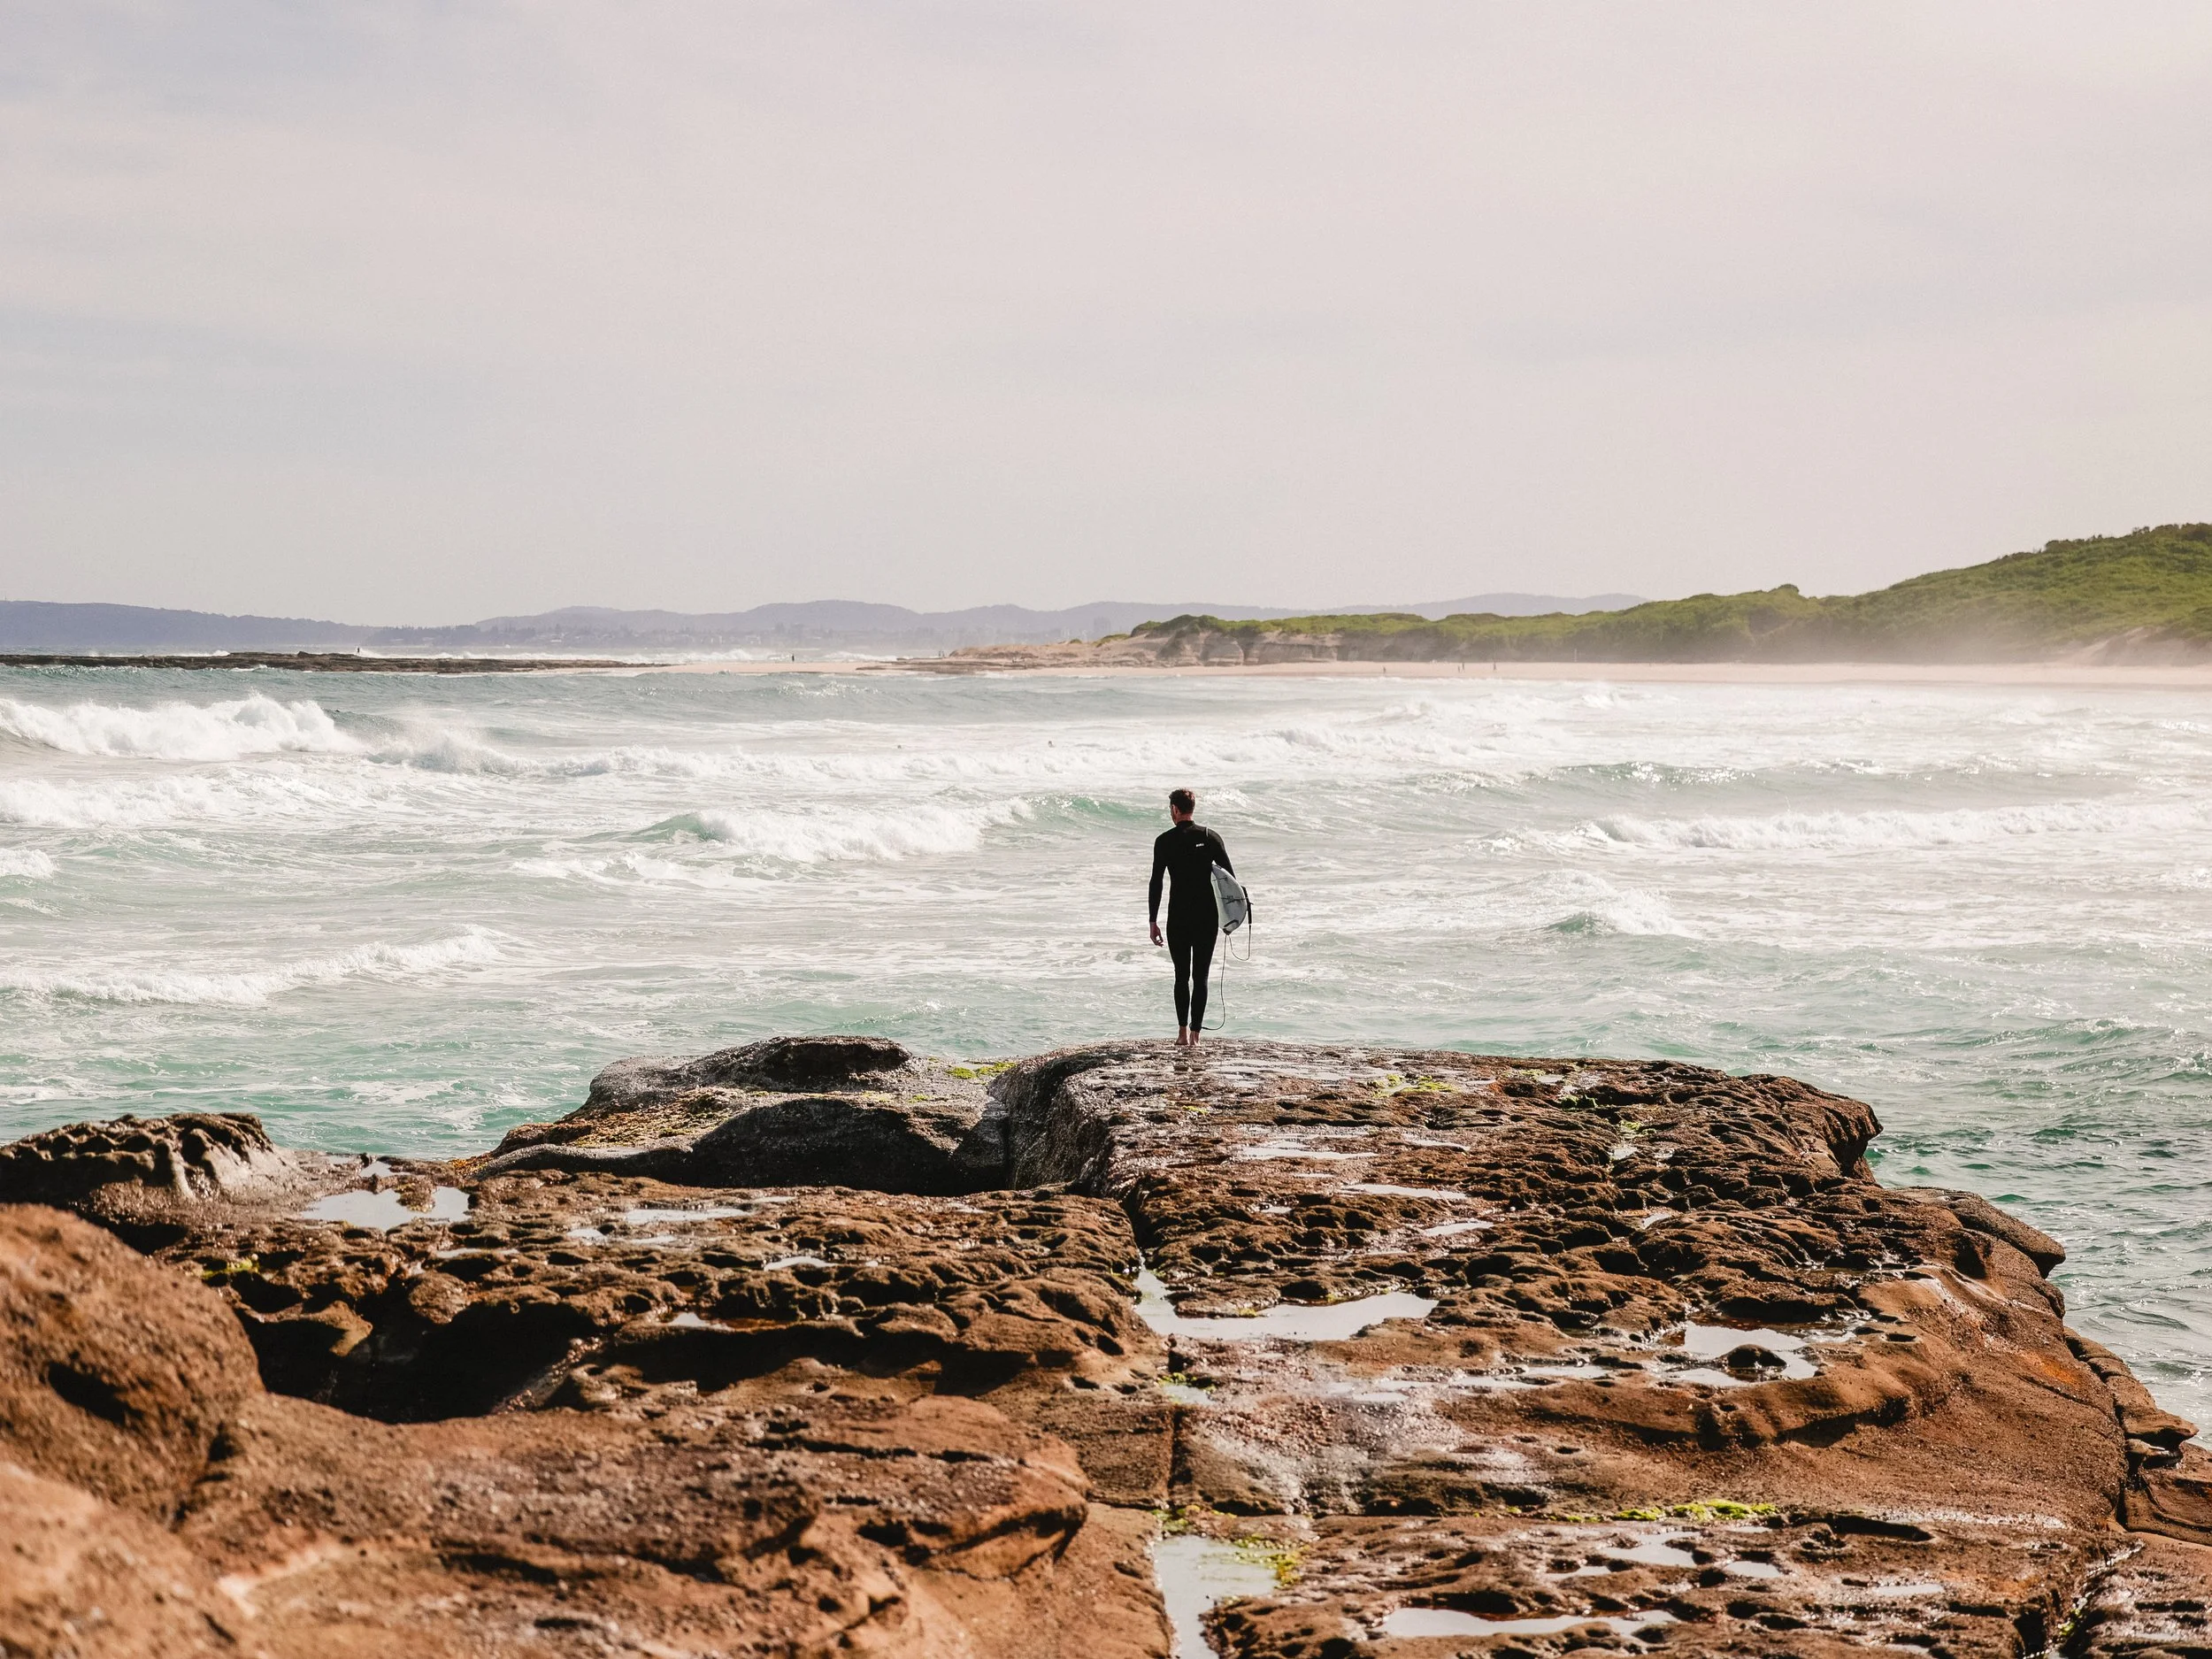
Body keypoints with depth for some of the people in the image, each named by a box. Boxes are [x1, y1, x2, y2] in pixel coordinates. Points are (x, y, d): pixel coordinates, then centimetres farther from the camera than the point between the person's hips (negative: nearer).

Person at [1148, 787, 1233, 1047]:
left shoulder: (1165, 841, -3)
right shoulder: (1210, 837, 3)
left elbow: (1156, 883, -5)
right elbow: (1230, 876, 1)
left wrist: (1153, 921, -1)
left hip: (1179, 916, -1)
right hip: (1208, 916, 1)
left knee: (1181, 976, 10)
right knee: (1201, 977, 5)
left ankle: (1183, 1033, 3)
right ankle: (1194, 1035, 0)